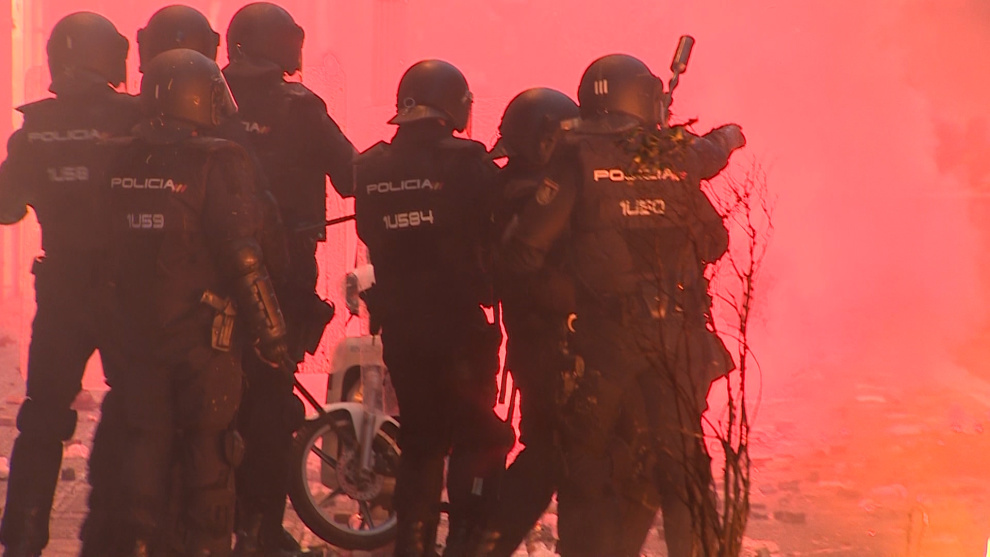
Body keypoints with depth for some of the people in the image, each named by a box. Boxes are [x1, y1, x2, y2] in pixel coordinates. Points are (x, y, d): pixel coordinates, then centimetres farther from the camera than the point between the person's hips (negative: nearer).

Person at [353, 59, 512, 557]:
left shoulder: (371, 169, 2)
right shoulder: (467, 164, -13)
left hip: (398, 325, 5)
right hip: (460, 323, -5)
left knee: (420, 440, 16)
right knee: (479, 439, 5)